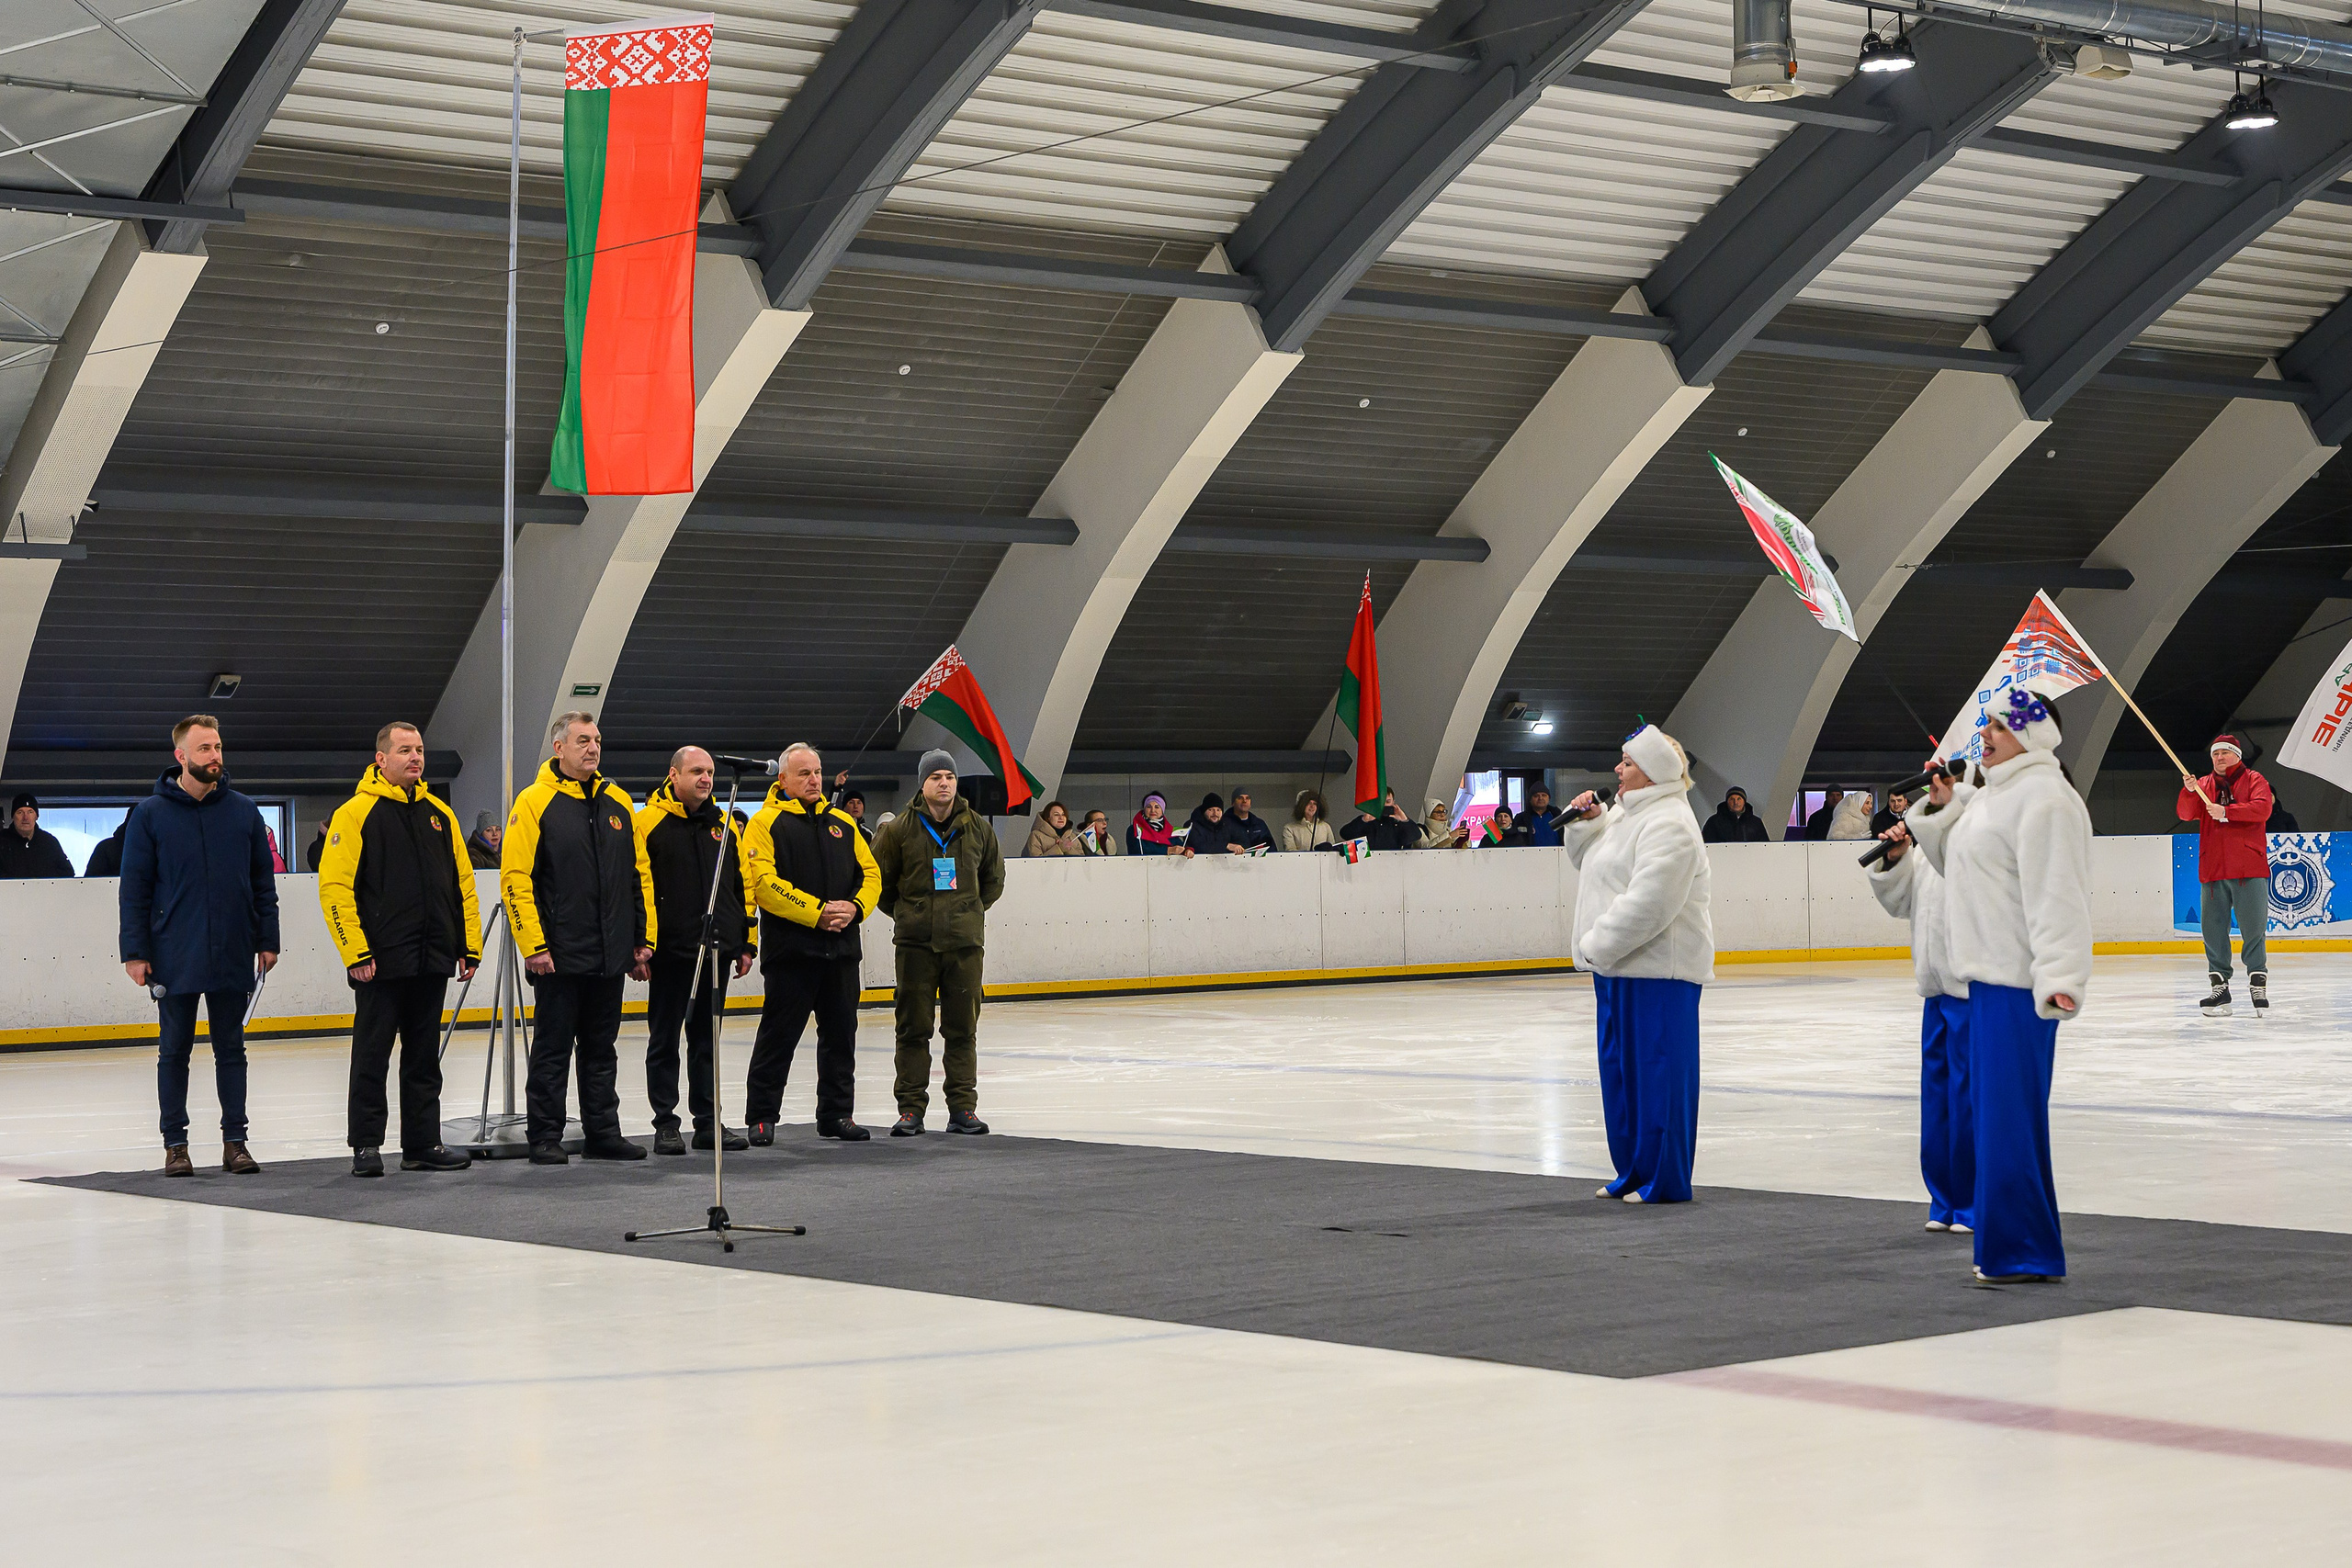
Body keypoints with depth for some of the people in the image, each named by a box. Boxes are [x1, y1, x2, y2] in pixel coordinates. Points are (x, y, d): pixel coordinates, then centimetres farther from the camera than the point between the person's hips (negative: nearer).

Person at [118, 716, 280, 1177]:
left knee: (231, 1049, 7)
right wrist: (135, 952, -6)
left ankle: (235, 1140, 13)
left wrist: (267, 940, 4)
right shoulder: (150, 814, -2)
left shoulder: (244, 812, 5)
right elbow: (135, 890, -1)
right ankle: (175, 1143, 12)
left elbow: (263, 883, 9)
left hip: (234, 957, 2)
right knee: (175, 1050, 5)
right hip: (175, 960, -2)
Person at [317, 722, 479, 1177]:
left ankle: (423, 1144, 17)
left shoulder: (439, 813, 13)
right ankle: (365, 1145, 7)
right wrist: (355, 952, -16)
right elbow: (334, 886, -11)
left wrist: (470, 944, 9)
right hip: (380, 963, -6)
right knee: (372, 1054, 0)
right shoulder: (356, 813, -6)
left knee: (424, 1056, 11)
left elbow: (463, 883, 16)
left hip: (433, 962, 6)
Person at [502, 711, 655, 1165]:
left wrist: (644, 939, 10)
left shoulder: (619, 802, 11)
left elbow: (640, 875, 15)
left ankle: (603, 1133, 18)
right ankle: (545, 1138, 7)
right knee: (553, 1048, 1)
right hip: (559, 955, -5)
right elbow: (515, 878, -10)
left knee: (601, 1047, 12)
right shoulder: (534, 803, -6)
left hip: (610, 956, 5)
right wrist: (534, 946, -15)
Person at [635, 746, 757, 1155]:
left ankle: (709, 1122, 16)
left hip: (716, 951, 5)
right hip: (670, 951, -5)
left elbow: (743, 887, 16)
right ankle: (665, 1125, 8)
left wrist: (746, 943, 12)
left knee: (707, 1039, 10)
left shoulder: (724, 825, 12)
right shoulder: (648, 822, -5)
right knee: (664, 1040, 3)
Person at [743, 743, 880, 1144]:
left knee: (840, 1034, 10)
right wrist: (817, 912, -18)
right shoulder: (766, 823, -3)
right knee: (779, 1035, -2)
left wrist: (855, 907, -7)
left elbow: (870, 874, 14)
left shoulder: (843, 823, 16)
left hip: (841, 948, 6)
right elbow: (764, 883, -14)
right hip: (790, 947, -5)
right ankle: (761, 1117, 6)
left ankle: (837, 1114, 19)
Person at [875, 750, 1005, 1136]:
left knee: (963, 1028, 4)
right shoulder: (901, 830, -2)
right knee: (913, 1028, 1)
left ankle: (963, 1108, 10)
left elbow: (993, 878, 20)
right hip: (915, 943, -2)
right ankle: (911, 1108, 7)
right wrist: (905, 914, 11)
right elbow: (879, 880, 8)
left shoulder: (978, 828, 5)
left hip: (965, 943, 2)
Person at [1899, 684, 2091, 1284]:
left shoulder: (2043, 797, -14)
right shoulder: (1997, 796, 19)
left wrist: (2059, 976, -29)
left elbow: (2055, 896, -22)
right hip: (1989, 973, 11)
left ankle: (2025, 1252, -2)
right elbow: (1959, 864, 29)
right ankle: (2010, 1248, 22)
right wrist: (1943, 807, 13)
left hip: (2019, 983, -11)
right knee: (1997, 1114, 14)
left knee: (2010, 1116, -8)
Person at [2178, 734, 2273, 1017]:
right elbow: (2186, 814, 3)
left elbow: (2262, 809, -12)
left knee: (2253, 928, -4)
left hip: (2249, 871, -4)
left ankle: (2258, 984, 2)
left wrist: (2226, 811, -20)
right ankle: (2219, 986, 10)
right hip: (2213, 870, 4)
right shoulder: (2204, 785, 16)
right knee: (2214, 929, 4)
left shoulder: (2254, 781, 5)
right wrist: (2189, 791, -15)